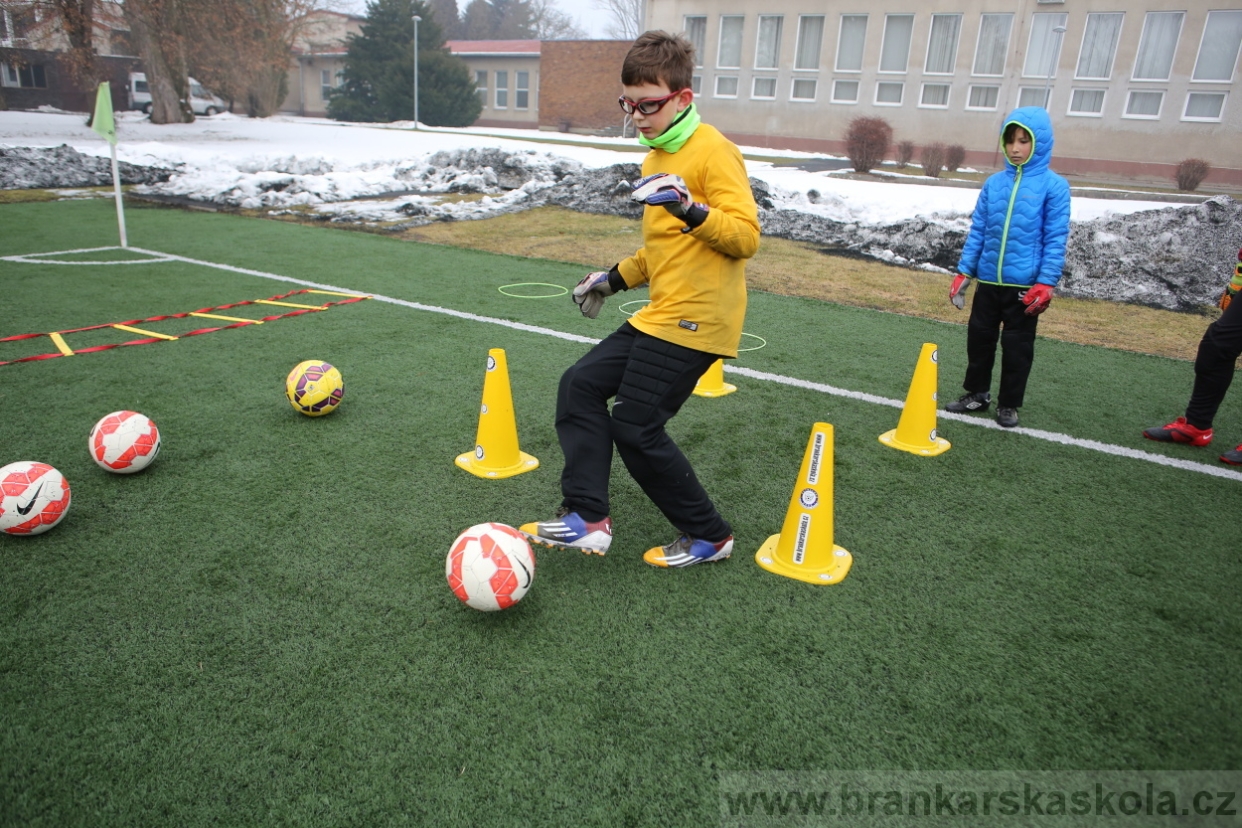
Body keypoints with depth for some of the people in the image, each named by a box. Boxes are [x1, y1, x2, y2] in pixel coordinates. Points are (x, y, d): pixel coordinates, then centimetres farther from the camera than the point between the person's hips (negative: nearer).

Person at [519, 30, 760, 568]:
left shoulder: (713, 152, -10)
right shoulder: (657, 157, 18)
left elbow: (746, 236, -19)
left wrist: (692, 210, -33)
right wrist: (616, 279, 23)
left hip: (696, 320, -10)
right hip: (659, 316, 10)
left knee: (634, 427, -7)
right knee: (581, 384, 5)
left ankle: (708, 536, 11)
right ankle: (586, 517, 6)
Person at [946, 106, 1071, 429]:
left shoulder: (1053, 185, -6)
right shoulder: (994, 182, 3)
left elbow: (1056, 239, -7)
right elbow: (978, 230, 8)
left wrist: (1046, 283, -13)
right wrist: (963, 272, 5)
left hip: (1025, 285, -4)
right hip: (988, 280, 4)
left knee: (1017, 346, 7)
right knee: (979, 338, 13)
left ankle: (1009, 404, 21)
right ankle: (976, 393, 30)